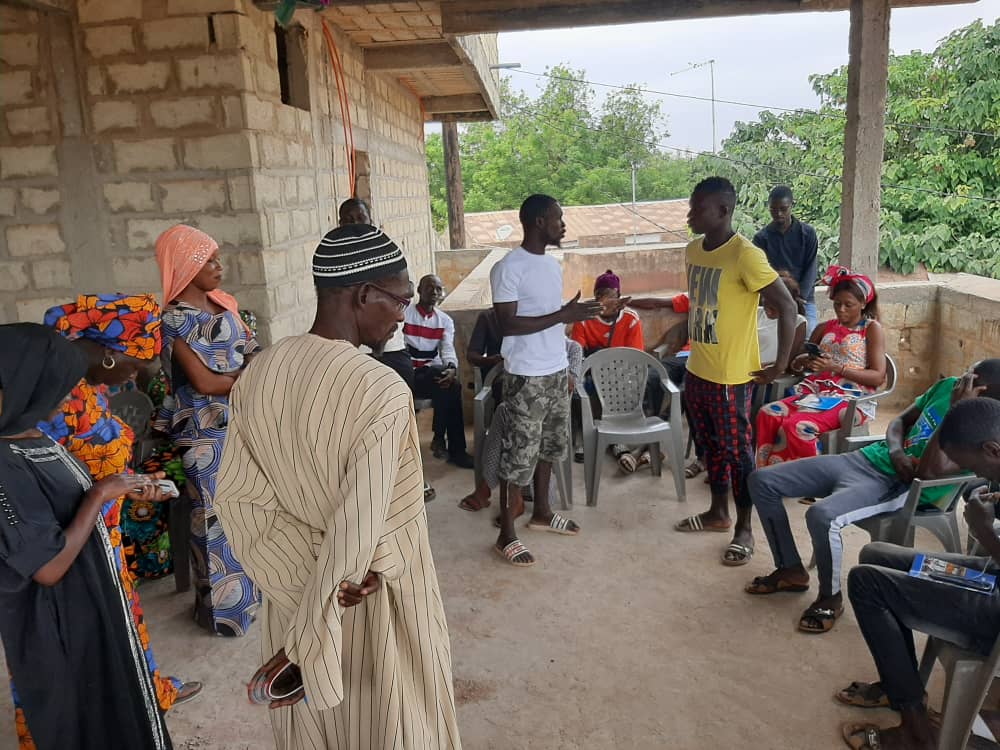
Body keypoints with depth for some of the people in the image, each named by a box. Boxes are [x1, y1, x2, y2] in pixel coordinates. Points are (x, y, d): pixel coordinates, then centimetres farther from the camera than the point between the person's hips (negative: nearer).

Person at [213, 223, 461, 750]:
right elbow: (357, 531, -30)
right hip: (377, 602, -5)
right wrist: (307, 641, -22)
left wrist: (304, 577, -12)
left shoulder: (257, 375, -9)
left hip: (294, 591, 6)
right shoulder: (382, 392, -28)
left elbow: (237, 497, -8)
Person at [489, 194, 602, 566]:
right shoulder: (509, 268, -16)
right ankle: (506, 535, 9)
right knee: (520, 452, -2)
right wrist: (563, 315, -24)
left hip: (557, 372, 9)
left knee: (550, 444, 19)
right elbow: (507, 325, -22)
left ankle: (541, 511, 37)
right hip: (526, 377, -9)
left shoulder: (553, 264, 11)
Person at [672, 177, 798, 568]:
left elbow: (787, 306, -18)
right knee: (711, 446, 19)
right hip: (696, 370, 8)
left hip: (730, 375, -8)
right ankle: (718, 512, 36)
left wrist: (781, 364, -15)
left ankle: (744, 528, 19)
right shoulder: (693, 250, 6)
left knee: (737, 451, 5)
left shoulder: (745, 255, -19)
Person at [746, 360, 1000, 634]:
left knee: (821, 517, -36)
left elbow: (928, 471, -25)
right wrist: (896, 451, -6)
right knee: (762, 481, -2)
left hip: (897, 487, -7)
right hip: (866, 457, 8)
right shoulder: (948, 386, 6)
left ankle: (831, 598, -6)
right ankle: (791, 570, 15)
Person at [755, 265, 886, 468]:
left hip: (850, 399, -5)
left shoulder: (872, 329, 5)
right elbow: (795, 363, 21)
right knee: (767, 414, -23)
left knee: (797, 426, -32)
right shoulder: (825, 328, 20)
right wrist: (805, 361, -5)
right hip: (815, 392, 6)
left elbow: (878, 377, -5)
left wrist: (835, 367, -17)